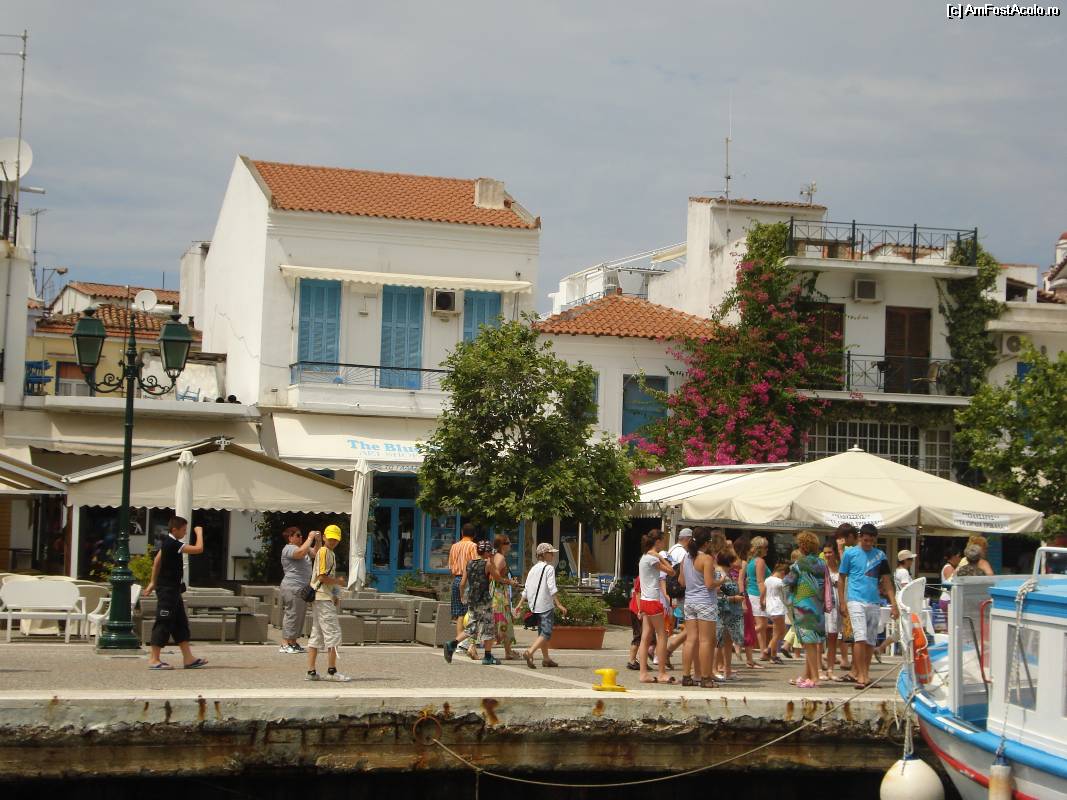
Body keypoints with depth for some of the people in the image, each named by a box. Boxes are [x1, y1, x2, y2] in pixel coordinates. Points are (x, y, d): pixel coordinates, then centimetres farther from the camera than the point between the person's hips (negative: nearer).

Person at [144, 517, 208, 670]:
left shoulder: (167, 542, 11)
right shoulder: (173, 544, -20)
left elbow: (157, 561, 21)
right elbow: (199, 549, -24)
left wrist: (153, 582, 27)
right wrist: (199, 532, -9)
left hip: (172, 589, 10)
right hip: (168, 590, -10)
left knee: (181, 623, 10)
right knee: (164, 623, -6)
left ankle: (188, 658, 12)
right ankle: (154, 659, -2)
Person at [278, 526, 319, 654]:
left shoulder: (301, 547, 21)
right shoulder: (288, 549, -10)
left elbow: (314, 553, 23)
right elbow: (301, 552, -28)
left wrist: (317, 541, 7)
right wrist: (310, 538, -19)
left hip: (302, 588, 10)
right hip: (292, 587, -10)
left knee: (299, 616, 10)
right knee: (292, 615, -10)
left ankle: (293, 643, 14)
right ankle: (285, 645, -9)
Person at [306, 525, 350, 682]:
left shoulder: (331, 554, 19)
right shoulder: (324, 552, -11)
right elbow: (322, 577, -19)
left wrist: (335, 596, 13)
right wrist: (339, 582, -5)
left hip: (325, 597, 10)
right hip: (322, 597, -10)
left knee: (316, 635, 9)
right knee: (333, 633, -9)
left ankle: (311, 671, 11)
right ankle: (332, 671, -8)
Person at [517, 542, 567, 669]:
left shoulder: (533, 569, 13)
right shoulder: (549, 568, -8)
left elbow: (526, 589, 14)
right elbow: (552, 588, -16)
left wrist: (521, 604, 20)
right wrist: (558, 604, -17)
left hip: (535, 606, 8)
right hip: (546, 606, -8)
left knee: (542, 632, 17)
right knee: (546, 633, -9)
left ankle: (546, 658, 23)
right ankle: (530, 652, -26)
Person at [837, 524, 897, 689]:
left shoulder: (880, 555, 10)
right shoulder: (850, 553, 2)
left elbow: (886, 581, 12)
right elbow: (842, 578, 6)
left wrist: (893, 603, 4)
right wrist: (842, 602, -1)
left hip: (874, 602, 4)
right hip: (856, 600, -4)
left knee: (870, 641, 6)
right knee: (860, 638, -14)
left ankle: (856, 672, 16)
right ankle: (862, 676, -15)